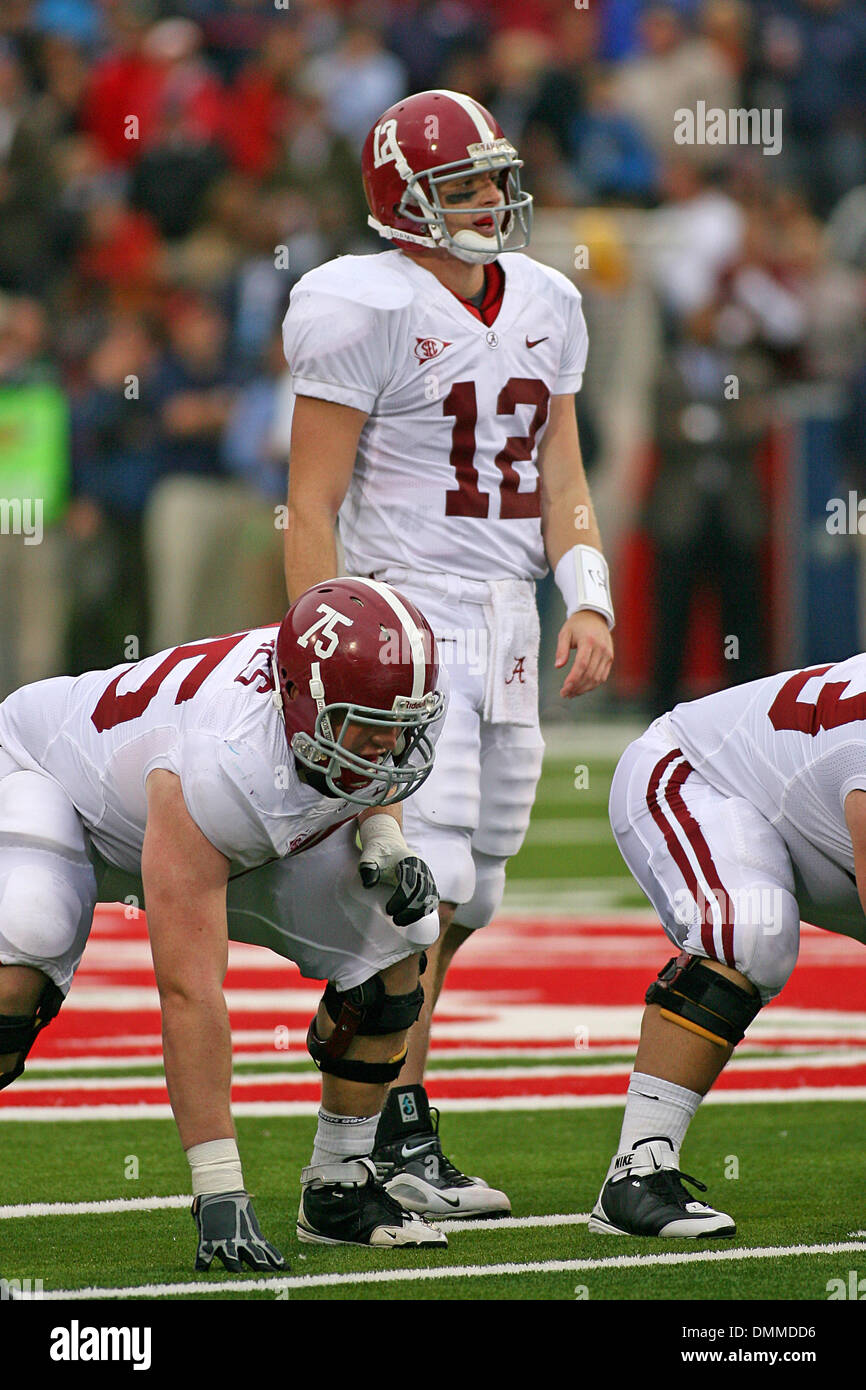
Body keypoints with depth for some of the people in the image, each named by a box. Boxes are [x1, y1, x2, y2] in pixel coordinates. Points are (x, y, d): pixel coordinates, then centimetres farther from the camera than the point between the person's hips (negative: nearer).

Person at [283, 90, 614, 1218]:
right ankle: (398, 1138, -8)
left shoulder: (544, 304, 12)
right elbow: (312, 501, -10)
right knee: (428, 882, -14)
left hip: (507, 624, 7)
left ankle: (367, 1122, 17)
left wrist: (588, 600, 1)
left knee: (464, 897, 9)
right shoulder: (368, 309, -10)